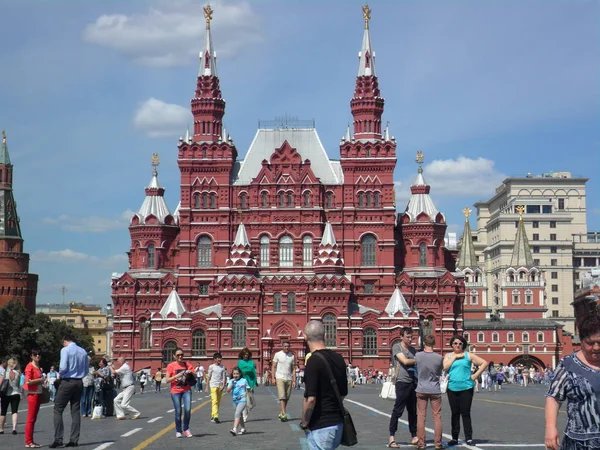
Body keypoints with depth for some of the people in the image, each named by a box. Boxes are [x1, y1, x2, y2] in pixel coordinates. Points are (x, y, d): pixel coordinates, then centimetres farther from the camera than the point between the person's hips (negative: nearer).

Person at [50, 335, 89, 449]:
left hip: (67, 382, -6)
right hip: (79, 382, 6)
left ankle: (58, 439, -9)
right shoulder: (83, 351, 8)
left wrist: (60, 375, 2)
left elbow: (63, 367, -17)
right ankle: (74, 440, 9)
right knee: (75, 411, 9)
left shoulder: (65, 350, -9)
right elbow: (87, 370, 11)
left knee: (58, 410, -1)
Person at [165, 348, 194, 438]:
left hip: (186, 390, 2)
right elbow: (167, 380, -5)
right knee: (178, 412, -1)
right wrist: (176, 376, -18)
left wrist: (190, 373, -11)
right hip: (175, 391, -2)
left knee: (188, 410, -11)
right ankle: (178, 431, 14)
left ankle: (186, 429, 7)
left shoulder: (187, 364, 5)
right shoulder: (171, 366, -2)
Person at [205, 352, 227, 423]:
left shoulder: (222, 367, 9)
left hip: (220, 386, 4)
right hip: (213, 386, -4)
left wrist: (223, 385, -8)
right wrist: (207, 387, 4)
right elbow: (208, 377, 5)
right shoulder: (211, 367, 1)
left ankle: (212, 416, 15)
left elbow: (224, 377, 6)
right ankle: (215, 417, -21)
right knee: (215, 401, -13)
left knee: (218, 402, 6)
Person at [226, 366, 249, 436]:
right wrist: (232, 383, -15)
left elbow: (248, 389, 7)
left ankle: (234, 429, -29)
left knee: (237, 413, -20)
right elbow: (228, 390, -4)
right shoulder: (231, 381, 6)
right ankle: (243, 428, 33)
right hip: (235, 401, 5)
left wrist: (244, 394, -8)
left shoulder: (244, 380, -1)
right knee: (239, 415, 17)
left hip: (242, 400, -5)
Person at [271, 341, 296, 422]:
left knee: (287, 398, 5)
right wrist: (273, 378, -6)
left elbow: (293, 369, 10)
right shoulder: (278, 354, 1)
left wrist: (294, 380, 3)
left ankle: (281, 413, 16)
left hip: (289, 379, 4)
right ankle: (284, 414, -18)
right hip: (280, 378, -3)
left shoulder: (292, 356, 9)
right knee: (282, 397, -12)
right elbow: (273, 367, 2)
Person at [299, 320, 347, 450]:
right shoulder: (338, 359, 7)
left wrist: (304, 423, -8)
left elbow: (310, 399, -22)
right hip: (338, 422, 8)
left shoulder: (313, 361, -17)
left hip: (320, 426, -8)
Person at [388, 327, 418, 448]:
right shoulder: (396, 347, -2)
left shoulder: (413, 349, 17)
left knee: (413, 411, 10)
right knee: (398, 410, -7)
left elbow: (416, 364, 18)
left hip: (414, 382, 6)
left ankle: (414, 436, 16)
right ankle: (392, 437, -4)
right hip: (402, 382, -6)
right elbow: (405, 361, -13)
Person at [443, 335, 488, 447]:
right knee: (455, 413, 8)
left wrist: (475, 375, -7)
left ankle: (469, 438, 2)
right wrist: (455, 356, -8)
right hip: (452, 388, 2)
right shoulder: (448, 356, 9)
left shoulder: (468, 355, 3)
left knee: (466, 413, -2)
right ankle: (454, 438, 13)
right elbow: (445, 367, -9)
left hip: (466, 388, -2)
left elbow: (484, 363, -1)